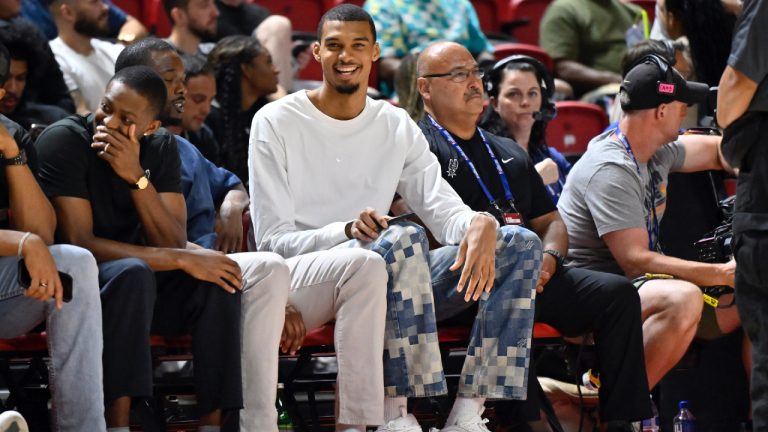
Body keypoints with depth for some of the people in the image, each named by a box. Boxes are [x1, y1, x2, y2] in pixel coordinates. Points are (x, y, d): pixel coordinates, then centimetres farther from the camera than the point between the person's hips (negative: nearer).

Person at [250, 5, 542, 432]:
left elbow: (443, 209, 4)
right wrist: (347, 231, -27)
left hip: (389, 289, 6)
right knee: (404, 237, -35)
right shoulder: (276, 123, -1)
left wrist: (479, 224, -22)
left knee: (520, 244, -9)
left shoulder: (397, 126, 14)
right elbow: (272, 240, -8)